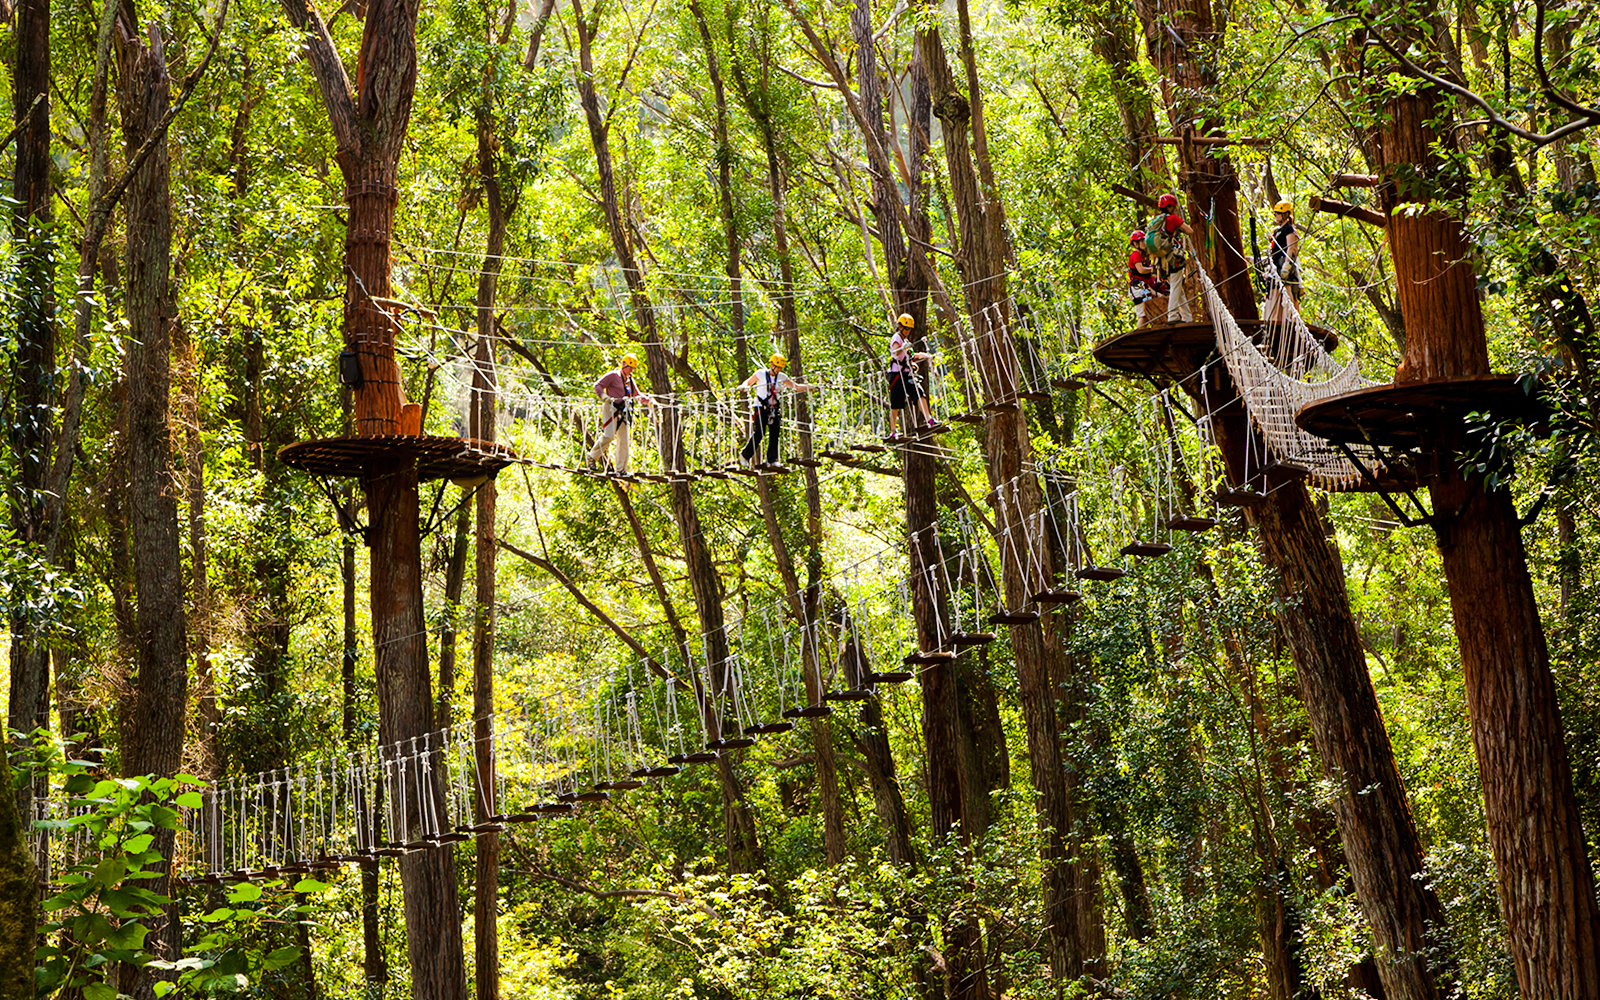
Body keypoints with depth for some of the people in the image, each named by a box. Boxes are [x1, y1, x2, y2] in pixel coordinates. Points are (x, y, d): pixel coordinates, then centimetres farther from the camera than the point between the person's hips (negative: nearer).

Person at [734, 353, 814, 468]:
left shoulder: (781, 377, 7)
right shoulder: (761, 374, -3)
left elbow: (796, 387, 11)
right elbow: (748, 382, 5)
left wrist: (808, 387, -2)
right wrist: (744, 386, -18)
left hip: (774, 409, 5)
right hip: (761, 408, -5)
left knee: (774, 433, -1)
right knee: (758, 432, -13)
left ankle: (772, 460, 5)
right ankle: (745, 455, 2)